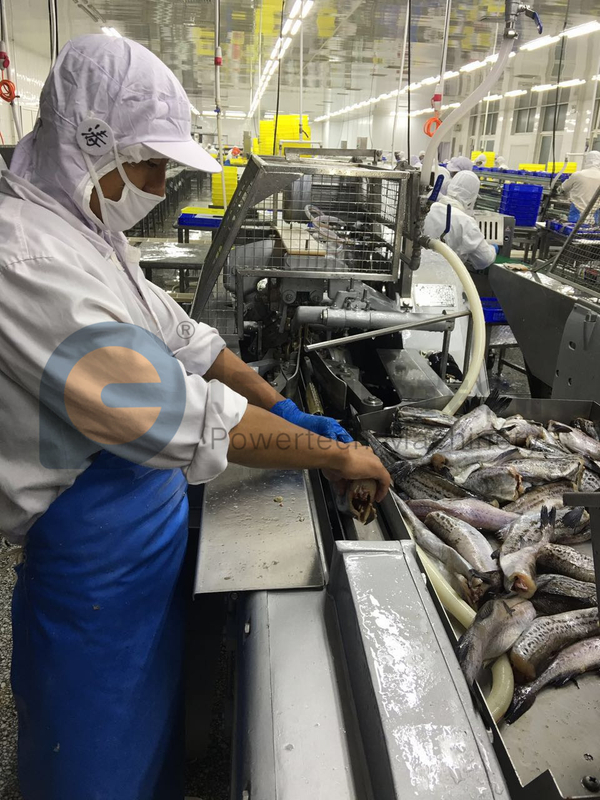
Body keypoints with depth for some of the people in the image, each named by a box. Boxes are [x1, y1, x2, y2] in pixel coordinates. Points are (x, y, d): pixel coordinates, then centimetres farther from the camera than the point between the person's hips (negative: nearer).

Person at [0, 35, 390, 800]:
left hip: (151, 534, 9)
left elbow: (181, 337, 11)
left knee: (157, 723, 30)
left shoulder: (88, 235, 5)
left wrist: (286, 409, 6)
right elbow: (179, 413, -32)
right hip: (97, 570, -9)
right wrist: (335, 456, -21)